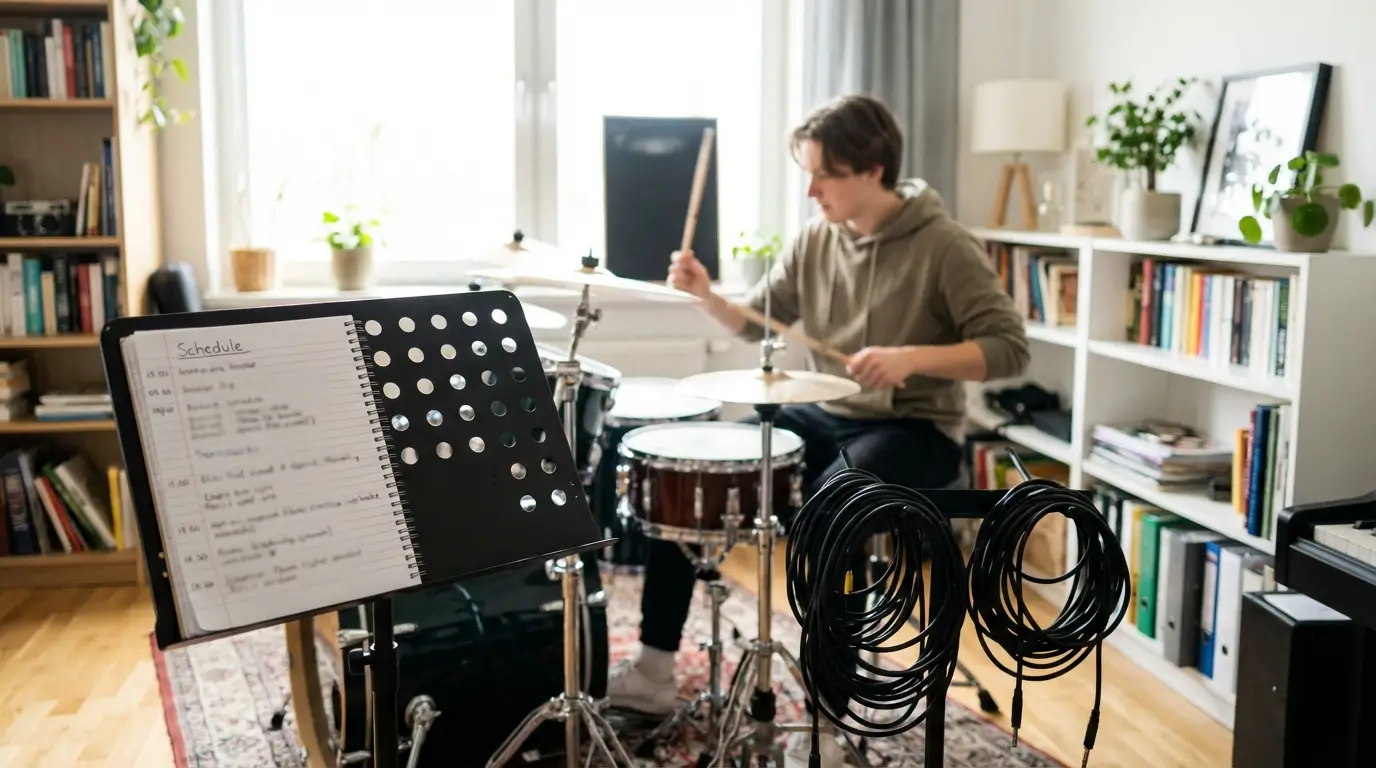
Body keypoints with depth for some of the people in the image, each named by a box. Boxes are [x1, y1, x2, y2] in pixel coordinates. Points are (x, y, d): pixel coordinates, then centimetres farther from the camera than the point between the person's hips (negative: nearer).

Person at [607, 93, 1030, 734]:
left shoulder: (943, 246, -14)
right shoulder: (815, 240, 4)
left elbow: (1009, 349, -17)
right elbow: (755, 322, 12)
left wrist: (912, 357, -31)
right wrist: (706, 295, -9)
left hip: (914, 431, -6)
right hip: (827, 417, 7)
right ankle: (653, 670, 1)